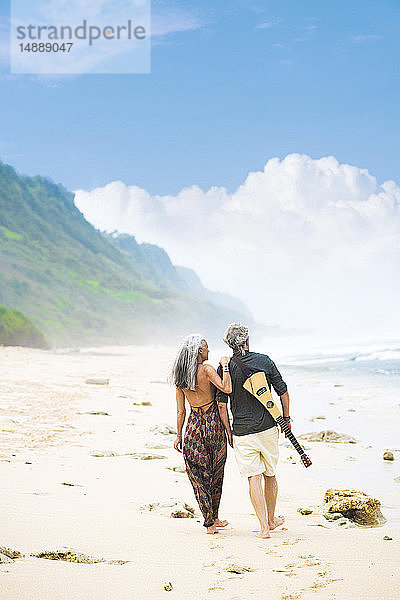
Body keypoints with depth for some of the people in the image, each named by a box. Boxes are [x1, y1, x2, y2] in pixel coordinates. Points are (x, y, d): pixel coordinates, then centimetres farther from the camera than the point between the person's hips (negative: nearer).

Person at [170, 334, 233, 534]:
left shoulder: (179, 377, 1)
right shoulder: (206, 369, -14)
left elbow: (180, 411, 4)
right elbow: (226, 388, -29)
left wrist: (179, 436, 12)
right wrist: (225, 366, -18)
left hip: (193, 425, 3)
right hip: (214, 423, -3)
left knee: (199, 476, 8)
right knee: (216, 474, 13)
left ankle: (209, 523, 9)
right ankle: (214, 518, 25)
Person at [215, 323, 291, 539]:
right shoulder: (264, 361, -1)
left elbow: (222, 404, -6)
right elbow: (283, 392, 2)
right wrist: (286, 418, 15)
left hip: (242, 432, -2)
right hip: (268, 428, 2)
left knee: (254, 477, 0)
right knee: (270, 475, 16)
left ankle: (264, 526, -6)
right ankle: (271, 519, 30)